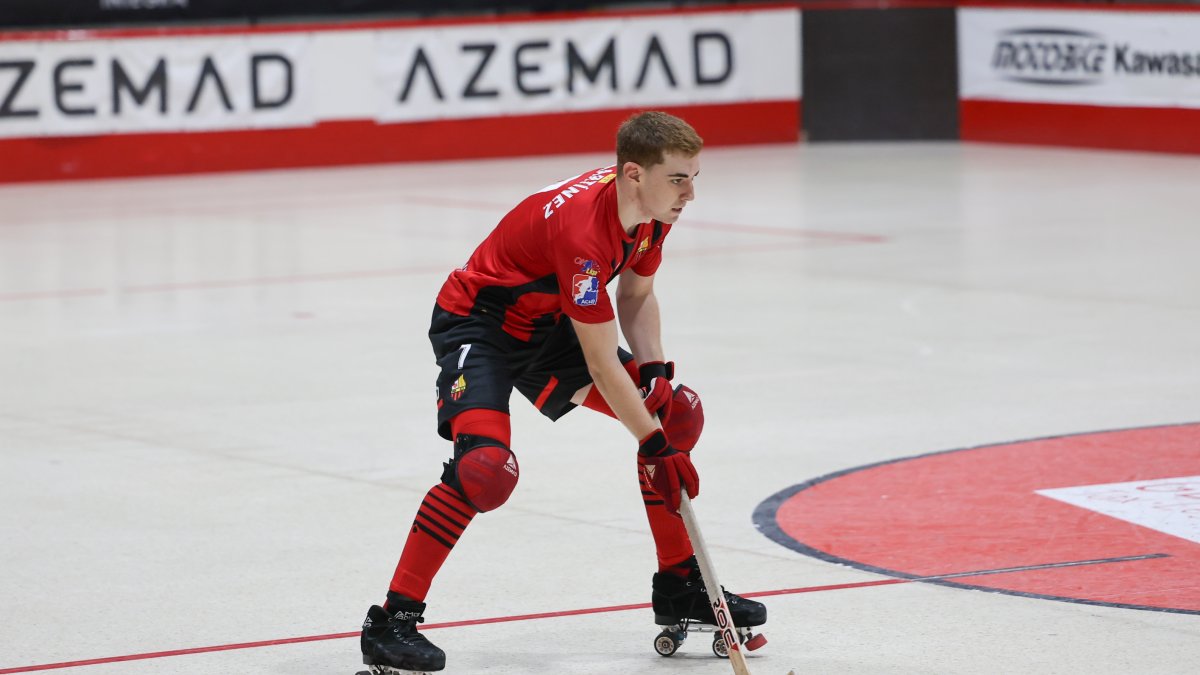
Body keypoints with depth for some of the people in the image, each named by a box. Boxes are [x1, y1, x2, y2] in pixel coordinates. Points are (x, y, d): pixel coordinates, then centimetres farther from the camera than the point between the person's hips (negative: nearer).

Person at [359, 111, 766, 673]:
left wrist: (653, 367, -6)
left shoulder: (651, 209, -9)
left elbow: (636, 294, 11)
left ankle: (679, 586, 16)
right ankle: (392, 622, -21)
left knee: (679, 413, 4)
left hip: (546, 326, 9)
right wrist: (654, 445, -26)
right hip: (476, 325, -9)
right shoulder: (582, 227, -34)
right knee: (486, 468, -30)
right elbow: (600, 362, -31)